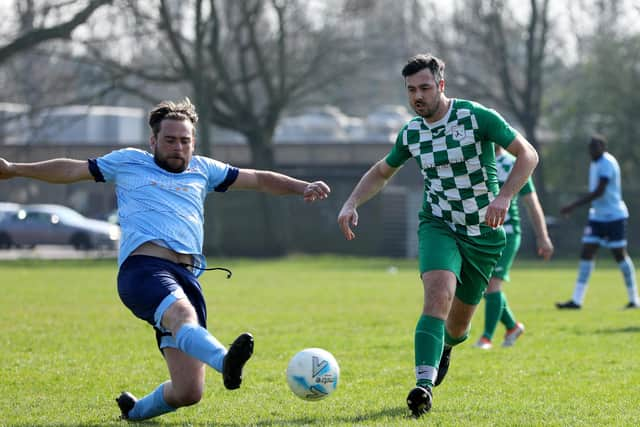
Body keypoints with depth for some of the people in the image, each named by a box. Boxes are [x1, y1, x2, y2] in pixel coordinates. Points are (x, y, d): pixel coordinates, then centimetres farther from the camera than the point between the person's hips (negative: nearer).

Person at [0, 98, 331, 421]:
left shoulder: (202, 170, 27)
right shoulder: (128, 162, 20)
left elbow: (258, 179, 29)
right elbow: (72, 170, 24)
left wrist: (302, 187, 16)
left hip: (187, 276, 5)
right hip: (143, 267, -5)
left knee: (188, 392, -5)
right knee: (184, 316, -39)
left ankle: (136, 411, 25)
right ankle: (226, 362, -70)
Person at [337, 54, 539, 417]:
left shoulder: (478, 117, -13)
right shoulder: (411, 133, 1)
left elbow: (528, 155, -12)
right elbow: (381, 172, 19)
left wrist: (504, 197, -26)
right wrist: (351, 204, 3)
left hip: (484, 233, -1)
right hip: (439, 226, 1)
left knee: (458, 324, 8)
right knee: (439, 292, -29)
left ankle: (445, 345, 47)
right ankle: (424, 383, -38)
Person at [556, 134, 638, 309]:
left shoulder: (607, 164, -17)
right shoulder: (595, 164, 11)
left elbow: (598, 192, -25)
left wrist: (573, 206, -27)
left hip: (614, 216, -8)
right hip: (597, 216, 8)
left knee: (620, 255, -1)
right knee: (586, 254, -1)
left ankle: (634, 298, 13)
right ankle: (577, 300, -4)